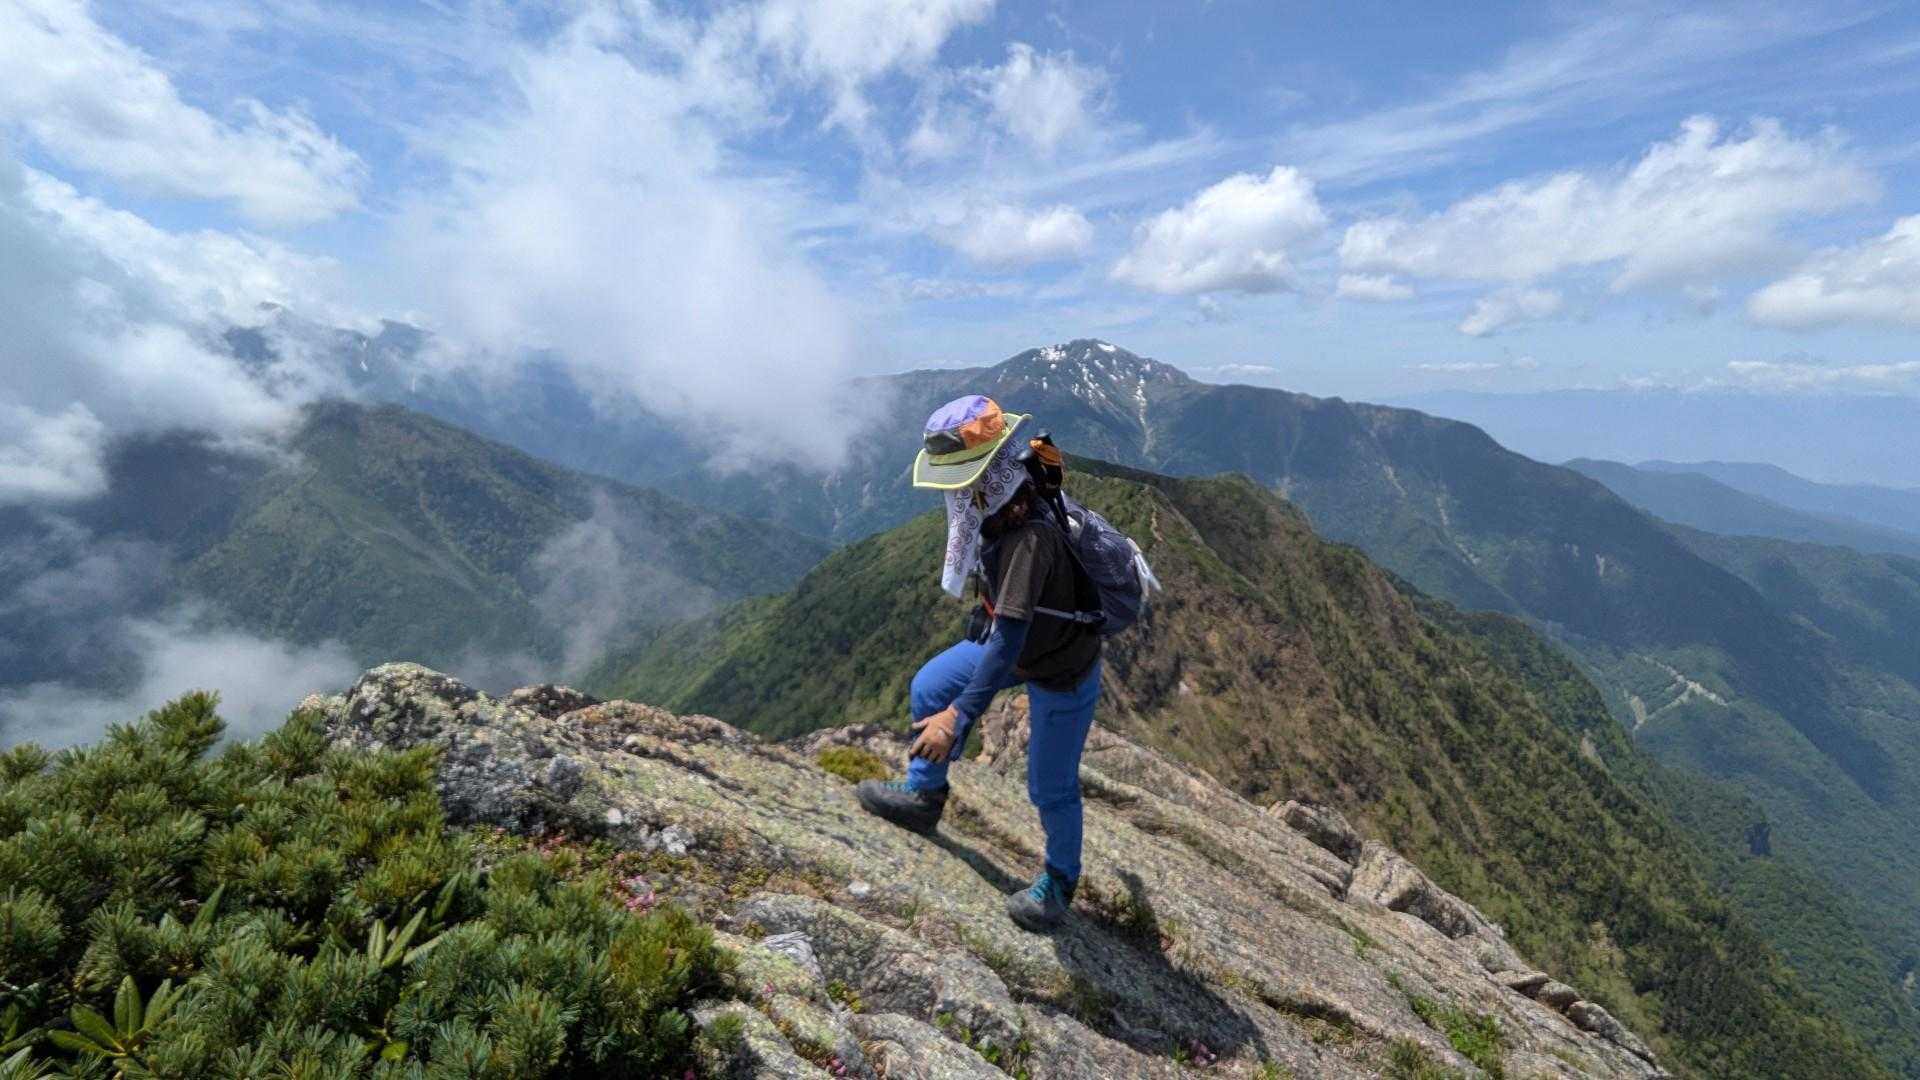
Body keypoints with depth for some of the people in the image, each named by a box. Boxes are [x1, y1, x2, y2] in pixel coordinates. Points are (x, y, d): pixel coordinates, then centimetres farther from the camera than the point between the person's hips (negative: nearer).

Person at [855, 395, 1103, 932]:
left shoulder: (1030, 537, -39)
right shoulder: (993, 508, -12)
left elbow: (1009, 637, -43)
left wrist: (960, 716, -43)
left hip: (1063, 671, -8)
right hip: (1018, 641, 8)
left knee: (1050, 786, 7)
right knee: (929, 688, 9)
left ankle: (1059, 881, 34)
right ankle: (923, 795, 29)